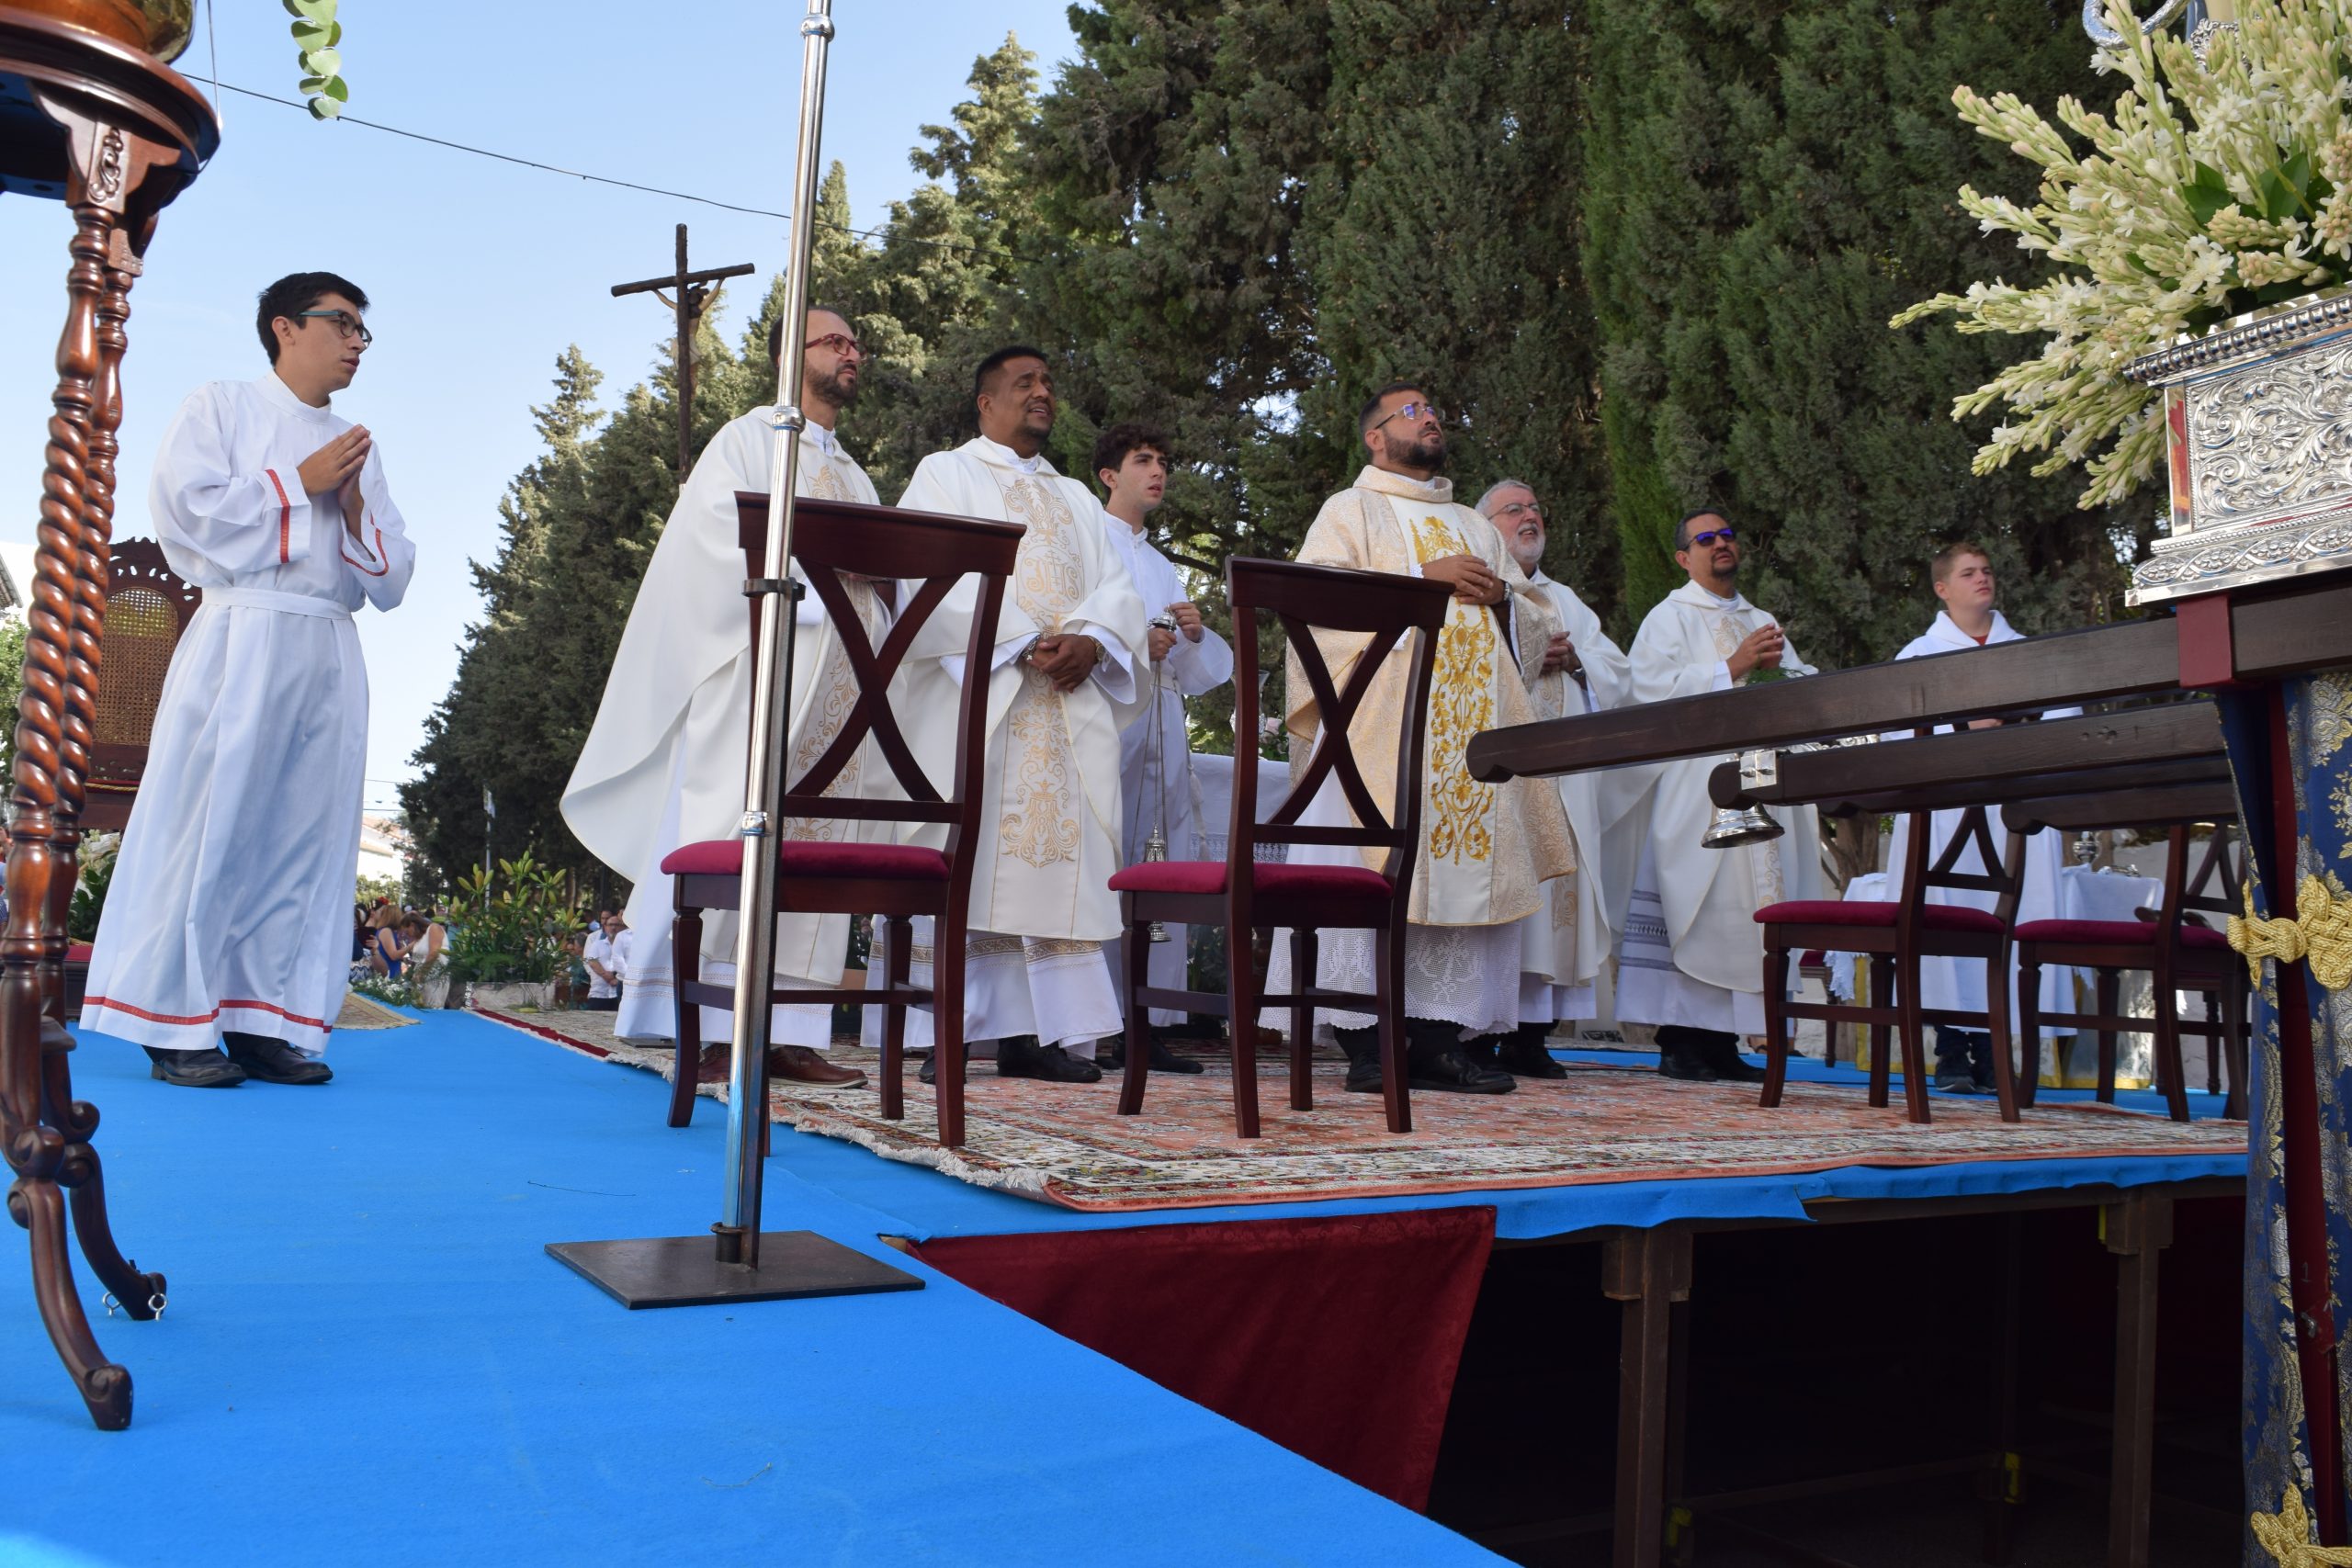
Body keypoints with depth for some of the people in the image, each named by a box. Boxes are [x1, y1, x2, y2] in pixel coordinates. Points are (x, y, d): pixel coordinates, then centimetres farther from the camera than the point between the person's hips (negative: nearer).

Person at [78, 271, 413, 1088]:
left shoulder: (359, 448, 23)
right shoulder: (221, 408, 10)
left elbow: (392, 579, 17)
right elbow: (188, 507, -8)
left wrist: (356, 510, -1)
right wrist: (298, 483, -3)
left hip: (331, 653, 5)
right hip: (242, 639, -5)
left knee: (303, 834, 1)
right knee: (210, 823, -7)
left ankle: (264, 1019, 5)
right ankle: (175, 1022, -3)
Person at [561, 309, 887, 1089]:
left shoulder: (856, 477, 26)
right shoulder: (749, 439, 7)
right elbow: (722, 536, -9)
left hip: (839, 687, 7)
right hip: (762, 667, -6)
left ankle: (787, 1028, 0)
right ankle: (711, 1028, -10)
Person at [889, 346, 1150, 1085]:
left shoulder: (1078, 499, 28)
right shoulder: (945, 475, 13)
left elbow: (1117, 588, 13)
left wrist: (1089, 638, -9)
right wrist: (1024, 641, -15)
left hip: (1070, 702, 5)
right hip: (975, 693, -4)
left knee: (1058, 853, -3)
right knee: (962, 853, -10)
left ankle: (1037, 1030, -1)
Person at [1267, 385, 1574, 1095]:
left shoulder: (1475, 525, 28)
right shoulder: (1351, 509, 12)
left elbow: (1531, 625, 26)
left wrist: (1501, 596, 3)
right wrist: (1422, 579, -9)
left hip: (1472, 726, 5)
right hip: (1382, 717, -5)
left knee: (1466, 867, -3)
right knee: (1377, 869, -13)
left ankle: (1438, 1037, -1)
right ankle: (1366, 1042, -11)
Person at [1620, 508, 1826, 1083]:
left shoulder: (1763, 622, 25)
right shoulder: (1670, 616, 6)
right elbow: (1652, 686, -9)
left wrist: (1780, 666, 1)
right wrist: (1732, 668, -12)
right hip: (1696, 787, -6)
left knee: (1750, 902, 1)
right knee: (1694, 904, -11)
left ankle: (1721, 1041, 5)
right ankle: (1678, 1042, -8)